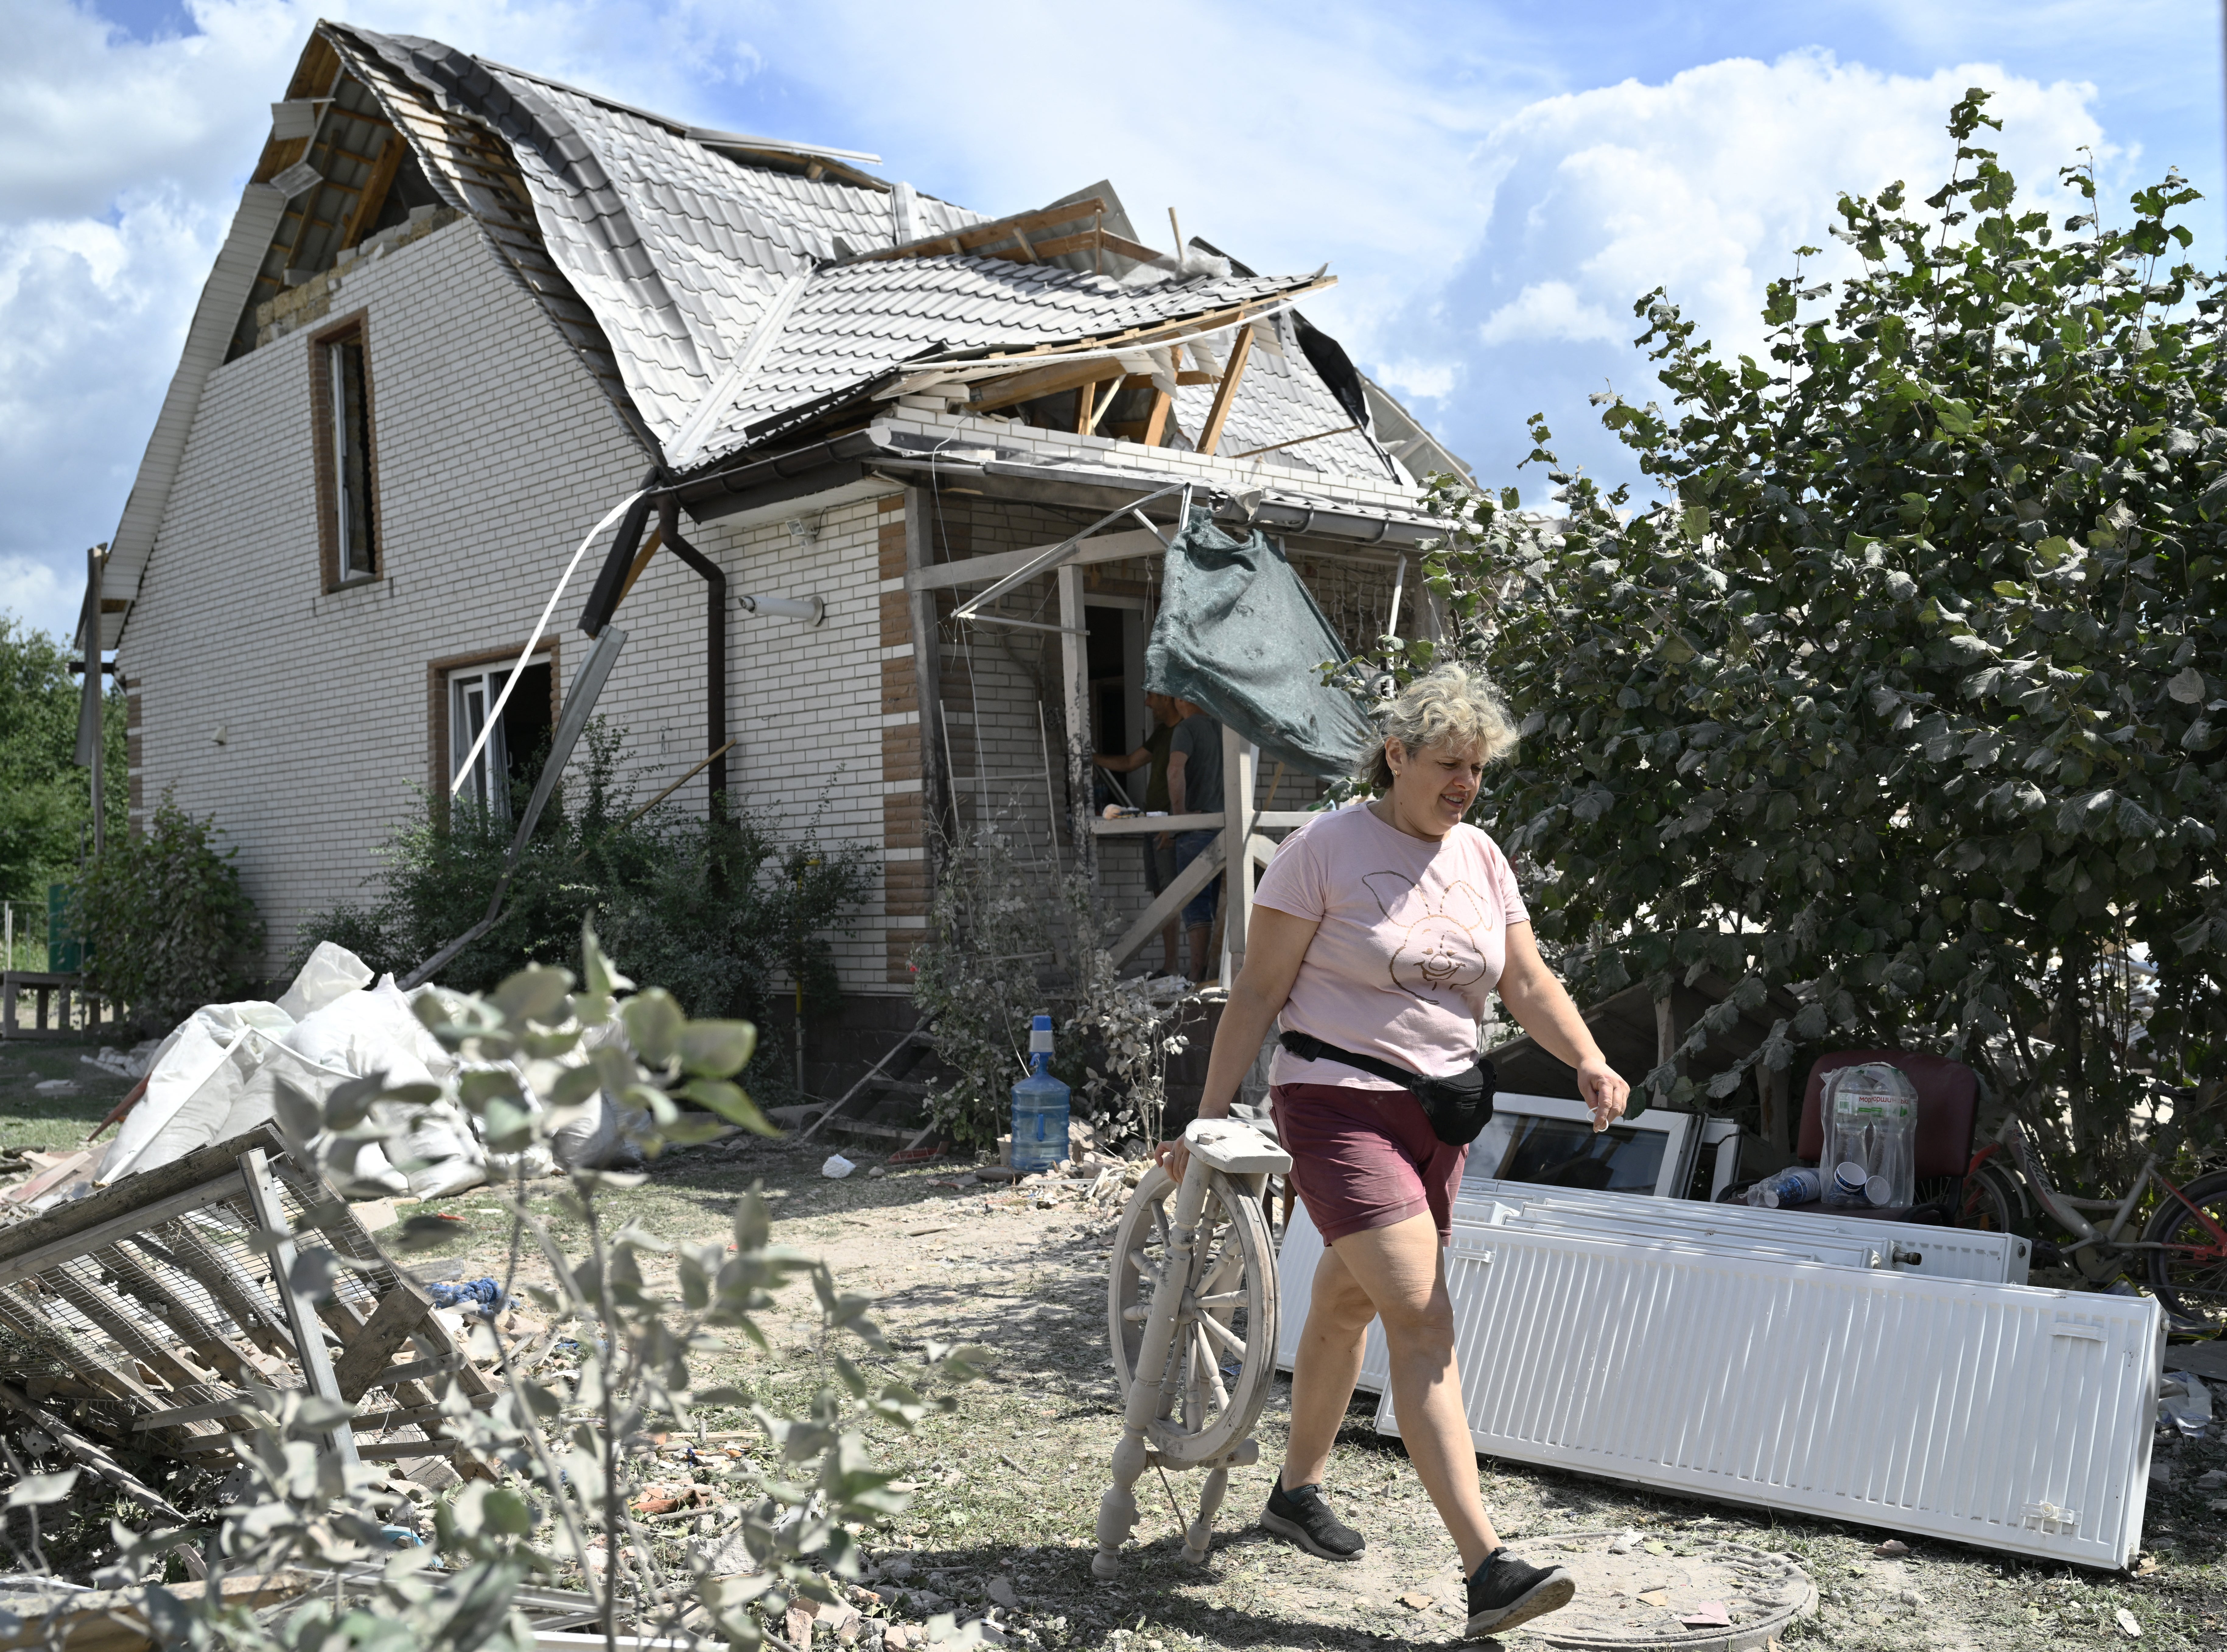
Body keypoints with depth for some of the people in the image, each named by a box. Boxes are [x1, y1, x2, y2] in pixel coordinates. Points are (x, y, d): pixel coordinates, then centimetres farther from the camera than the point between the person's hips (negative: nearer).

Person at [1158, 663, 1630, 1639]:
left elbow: (1527, 982, 5)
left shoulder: (1479, 856, 9)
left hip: (1438, 1112, 7)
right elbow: (1258, 990, -9)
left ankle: (1297, 1491, 38)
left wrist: (1589, 1061, -14)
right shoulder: (1325, 847, -10)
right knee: (1424, 1320, -16)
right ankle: (1487, 1569, -18)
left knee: (1348, 1305, 19)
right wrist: (1209, 1117, -11)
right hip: (1339, 1106, -6)